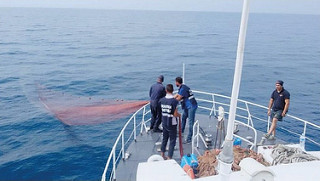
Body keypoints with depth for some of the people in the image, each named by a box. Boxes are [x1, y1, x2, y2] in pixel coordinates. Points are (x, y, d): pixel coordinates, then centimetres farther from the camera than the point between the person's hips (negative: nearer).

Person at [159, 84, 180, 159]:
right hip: (172, 124, -5)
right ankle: (169, 157, 6)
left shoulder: (162, 100, -2)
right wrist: (179, 115, 1)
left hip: (164, 123, 6)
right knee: (172, 140, 6)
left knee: (164, 138, 21)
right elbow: (175, 114, -20)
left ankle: (162, 155, 31)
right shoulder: (174, 101, -19)